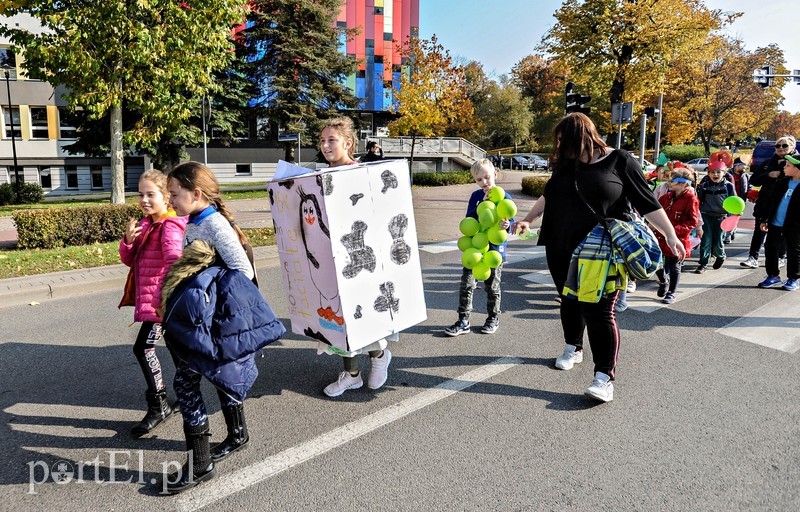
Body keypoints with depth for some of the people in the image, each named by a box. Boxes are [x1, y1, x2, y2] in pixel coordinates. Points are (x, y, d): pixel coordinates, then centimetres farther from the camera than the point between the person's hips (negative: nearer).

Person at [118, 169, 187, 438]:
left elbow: (174, 261, -28)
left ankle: (158, 407, 2)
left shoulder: (169, 227, -15)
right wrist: (128, 240, -6)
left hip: (161, 299, -10)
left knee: (143, 348, -11)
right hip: (146, 298, 10)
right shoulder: (145, 224, 12)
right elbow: (129, 260, 14)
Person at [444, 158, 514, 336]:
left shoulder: (505, 197, -4)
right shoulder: (476, 196, 4)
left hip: (495, 248, -2)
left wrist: (507, 225, -27)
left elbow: (510, 220, -3)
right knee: (466, 283, 0)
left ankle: (493, 318, 29)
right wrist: (483, 202, -16)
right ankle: (463, 321, 8)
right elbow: (468, 219, -6)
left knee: (492, 285, 11)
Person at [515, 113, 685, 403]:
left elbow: (646, 203, -5)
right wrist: (528, 220, 18)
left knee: (599, 312, -9)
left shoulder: (619, 161, -5)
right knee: (570, 302, 16)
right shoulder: (566, 163, 10)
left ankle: (604, 377, -3)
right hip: (562, 250, 6)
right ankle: (573, 349, 39)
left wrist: (670, 235, -10)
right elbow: (549, 195, 22)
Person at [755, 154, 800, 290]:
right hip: (775, 225, 5)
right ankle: (773, 276, 21)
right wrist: (764, 219, 10)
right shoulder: (781, 183, 7)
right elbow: (770, 202, 12)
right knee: (771, 250, 9)